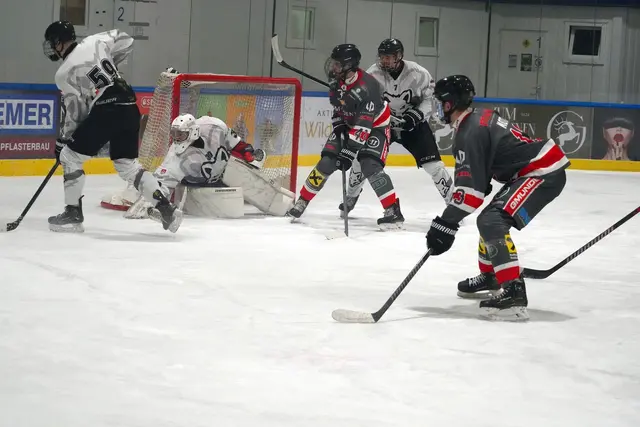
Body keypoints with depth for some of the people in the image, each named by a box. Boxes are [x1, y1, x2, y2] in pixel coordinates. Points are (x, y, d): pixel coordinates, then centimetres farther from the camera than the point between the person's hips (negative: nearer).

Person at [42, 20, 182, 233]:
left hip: (106, 112, -7)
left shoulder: (63, 74, -2)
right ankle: (166, 208, 4)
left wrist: (62, 141, 11)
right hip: (130, 108, 7)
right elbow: (126, 42, 22)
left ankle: (73, 214, 10)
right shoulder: (94, 42, 11)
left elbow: (76, 112, -1)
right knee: (128, 165, 15)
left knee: (70, 157, 9)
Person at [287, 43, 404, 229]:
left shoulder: (366, 88, -35)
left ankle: (393, 212, -20)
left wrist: (349, 151, -35)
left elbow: (362, 128, -35)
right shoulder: (337, 80, -11)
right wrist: (338, 126, -2)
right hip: (348, 124, 7)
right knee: (327, 161, -3)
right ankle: (302, 201, 8)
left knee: (370, 167, -24)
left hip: (375, 126, -7)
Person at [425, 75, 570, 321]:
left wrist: (446, 224, -19)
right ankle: (489, 278, 41)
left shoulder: (470, 133, -17)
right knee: (490, 219, 23)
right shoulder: (479, 119, 14)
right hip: (537, 169, 11)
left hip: (543, 173, -11)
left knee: (492, 223, -23)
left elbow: (470, 187, -22)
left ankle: (514, 293, -31)